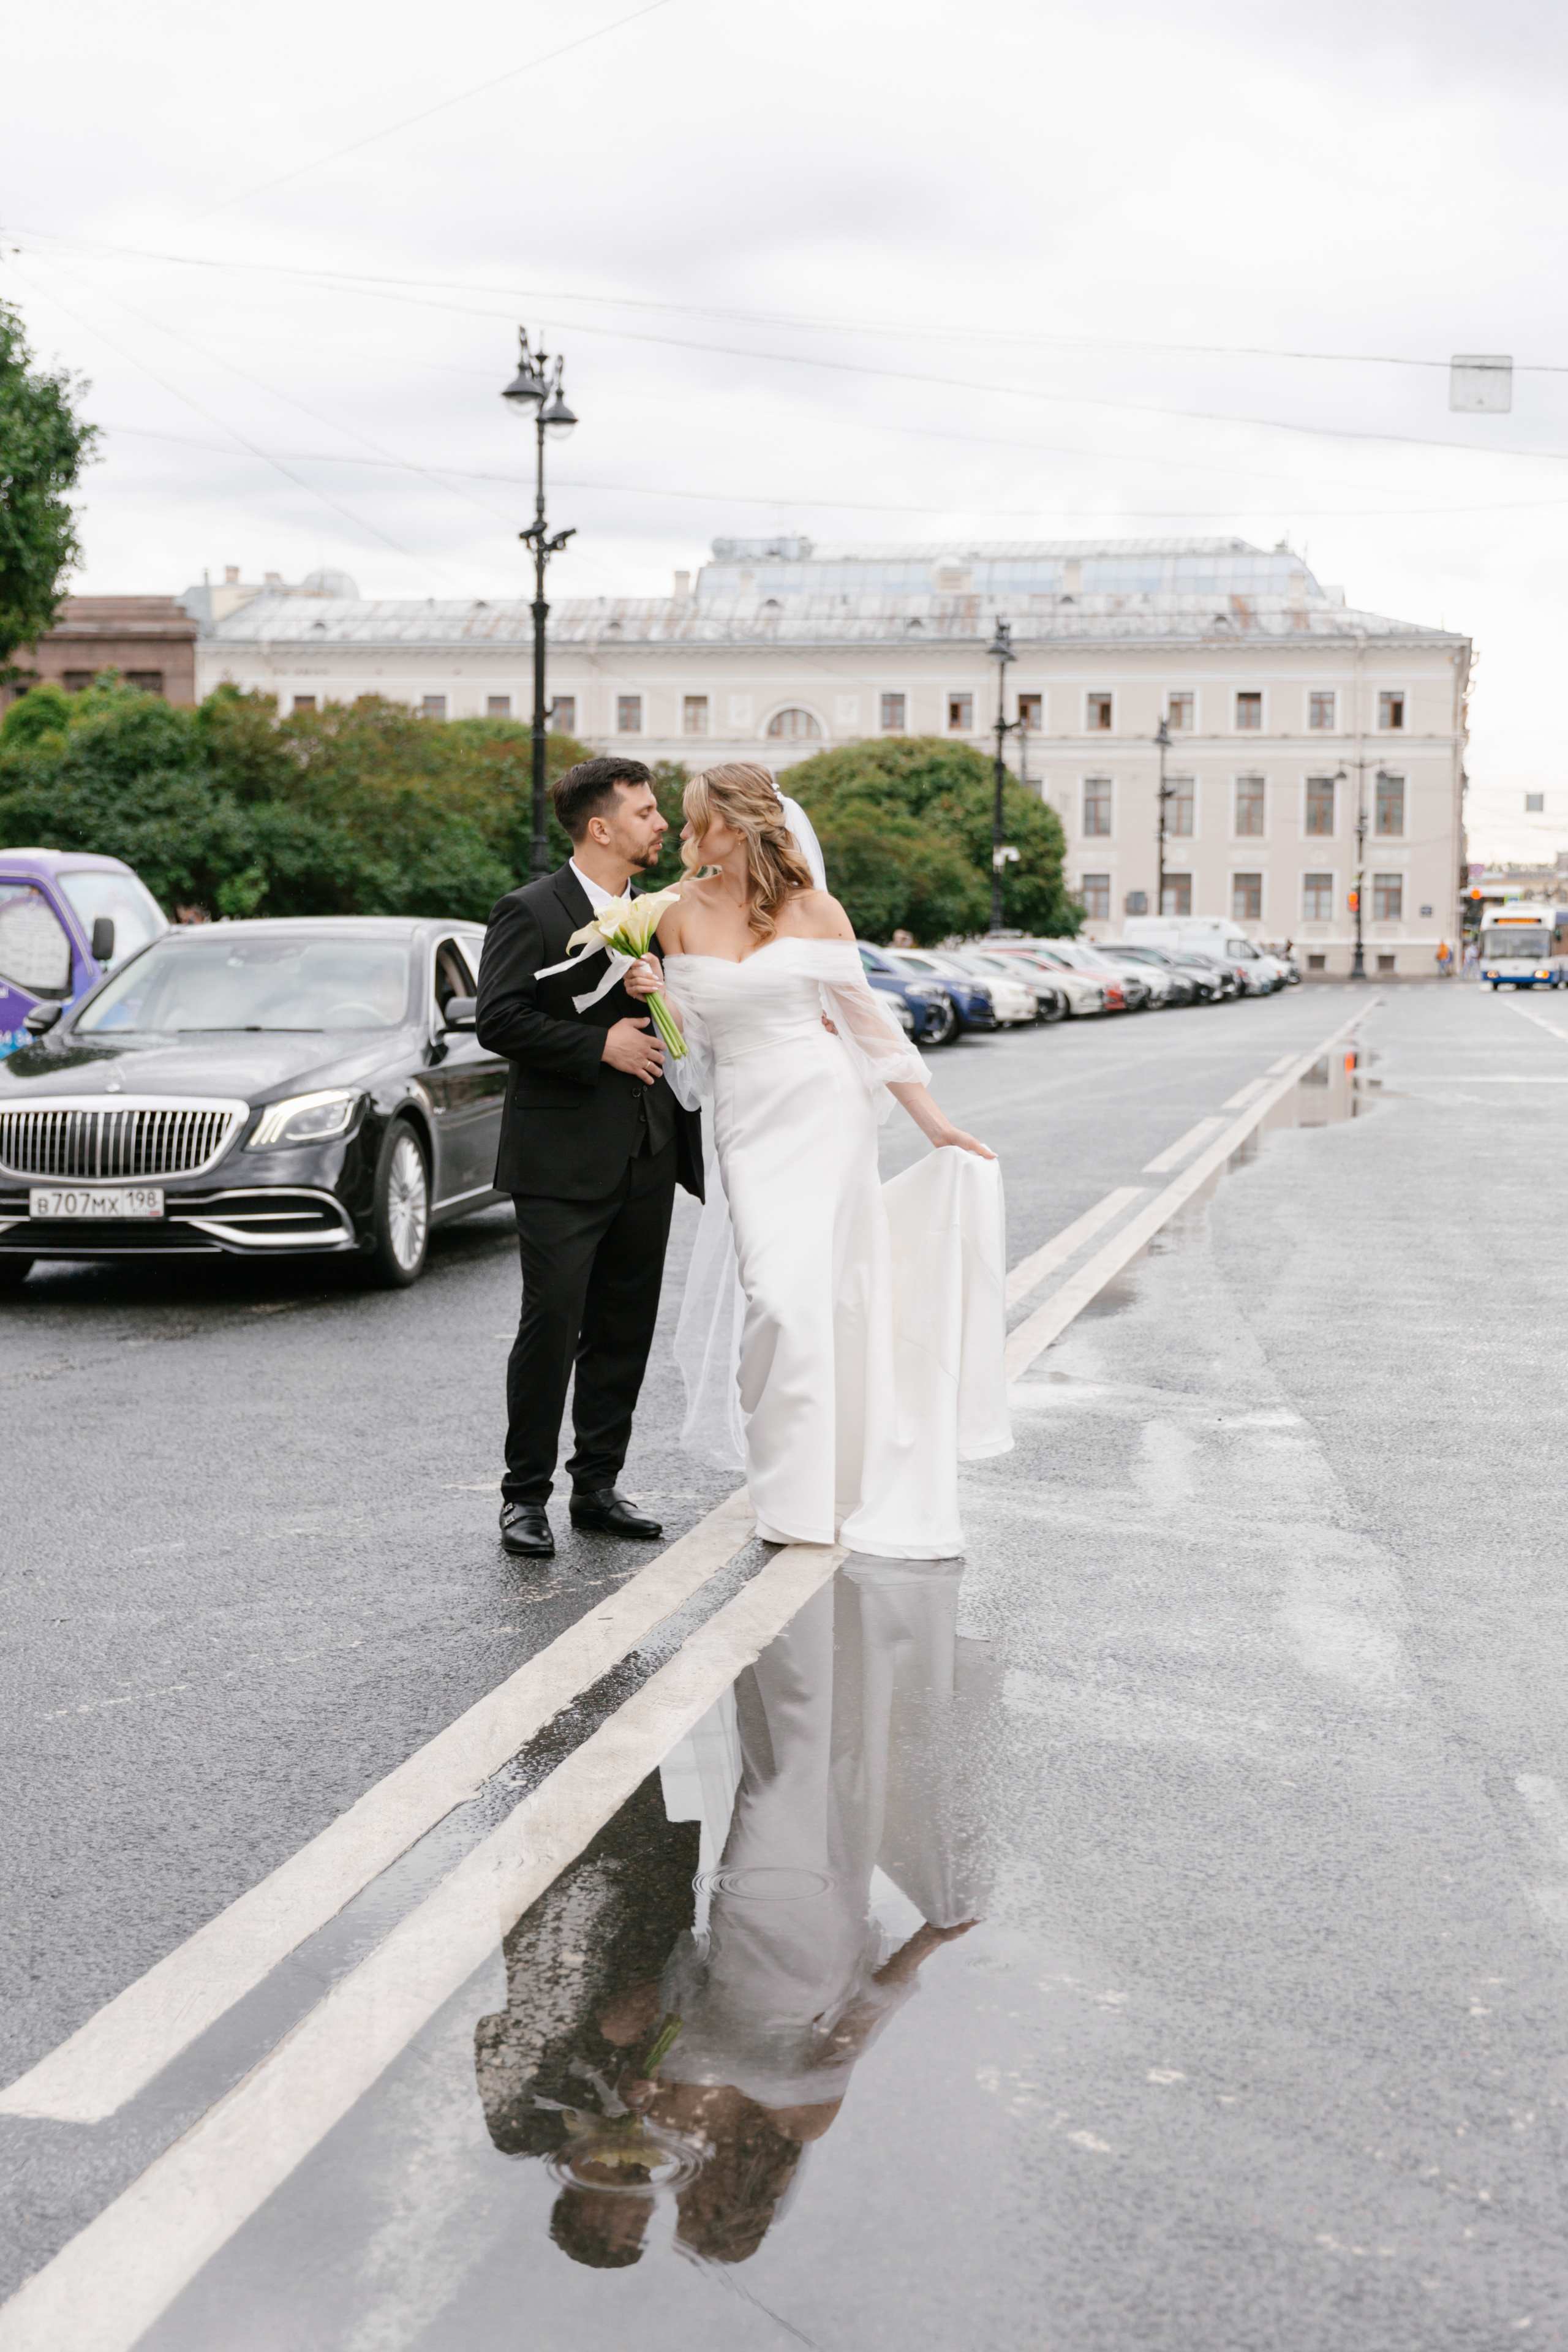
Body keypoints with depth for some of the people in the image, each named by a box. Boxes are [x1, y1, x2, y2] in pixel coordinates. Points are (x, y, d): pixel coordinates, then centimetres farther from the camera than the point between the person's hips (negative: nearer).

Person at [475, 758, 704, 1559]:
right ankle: (525, 1495, 5)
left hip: (646, 1160, 7)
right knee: (552, 1326, -6)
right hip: (563, 1163, -7)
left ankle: (597, 1486, 20)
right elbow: (498, 1020, -16)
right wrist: (600, 1046, -18)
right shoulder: (530, 912, -7)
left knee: (625, 1329, 10)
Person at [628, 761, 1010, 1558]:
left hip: (824, 1111, -2)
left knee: (806, 1286, -10)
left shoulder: (813, 909, 0)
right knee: (773, 1295, -8)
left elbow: (862, 1016, 5)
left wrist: (934, 1122, 6)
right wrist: (656, 994, -12)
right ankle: (794, 1495, 7)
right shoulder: (682, 916, 5)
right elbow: (689, 1036, 10)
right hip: (746, 1124, 2)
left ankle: (823, 1487, 5)